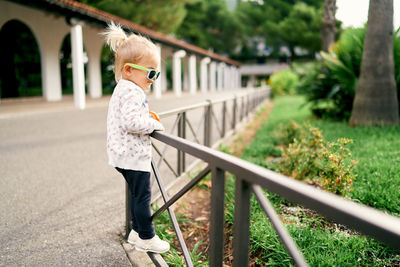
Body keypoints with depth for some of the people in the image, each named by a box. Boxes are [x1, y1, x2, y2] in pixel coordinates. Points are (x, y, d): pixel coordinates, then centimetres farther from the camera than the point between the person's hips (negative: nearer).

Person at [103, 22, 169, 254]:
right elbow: (131, 122, -30)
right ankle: (146, 238, 15)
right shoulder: (132, 92, -20)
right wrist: (155, 125, -17)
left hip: (124, 154, 11)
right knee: (143, 196, 1)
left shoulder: (122, 89, 15)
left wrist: (147, 114, 12)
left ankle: (137, 231, 34)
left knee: (138, 195, 21)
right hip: (134, 155, -11)